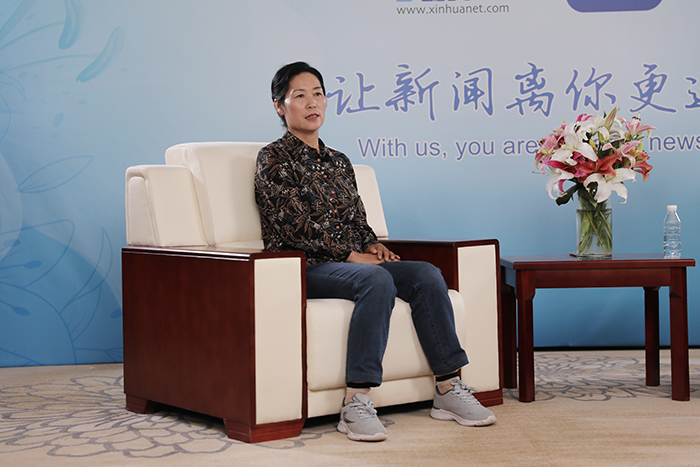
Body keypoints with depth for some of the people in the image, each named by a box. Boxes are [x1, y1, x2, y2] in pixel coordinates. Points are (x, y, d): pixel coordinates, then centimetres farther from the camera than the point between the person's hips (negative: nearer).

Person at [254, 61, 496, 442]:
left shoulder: (339, 162, 22)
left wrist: (372, 245, -1)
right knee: (377, 280, -36)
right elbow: (296, 225, -11)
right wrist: (351, 255, -16)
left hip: (351, 262, 7)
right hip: (302, 268, -7)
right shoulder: (273, 159, 0)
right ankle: (355, 403, -40)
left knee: (426, 274, -19)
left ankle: (448, 389, -21)